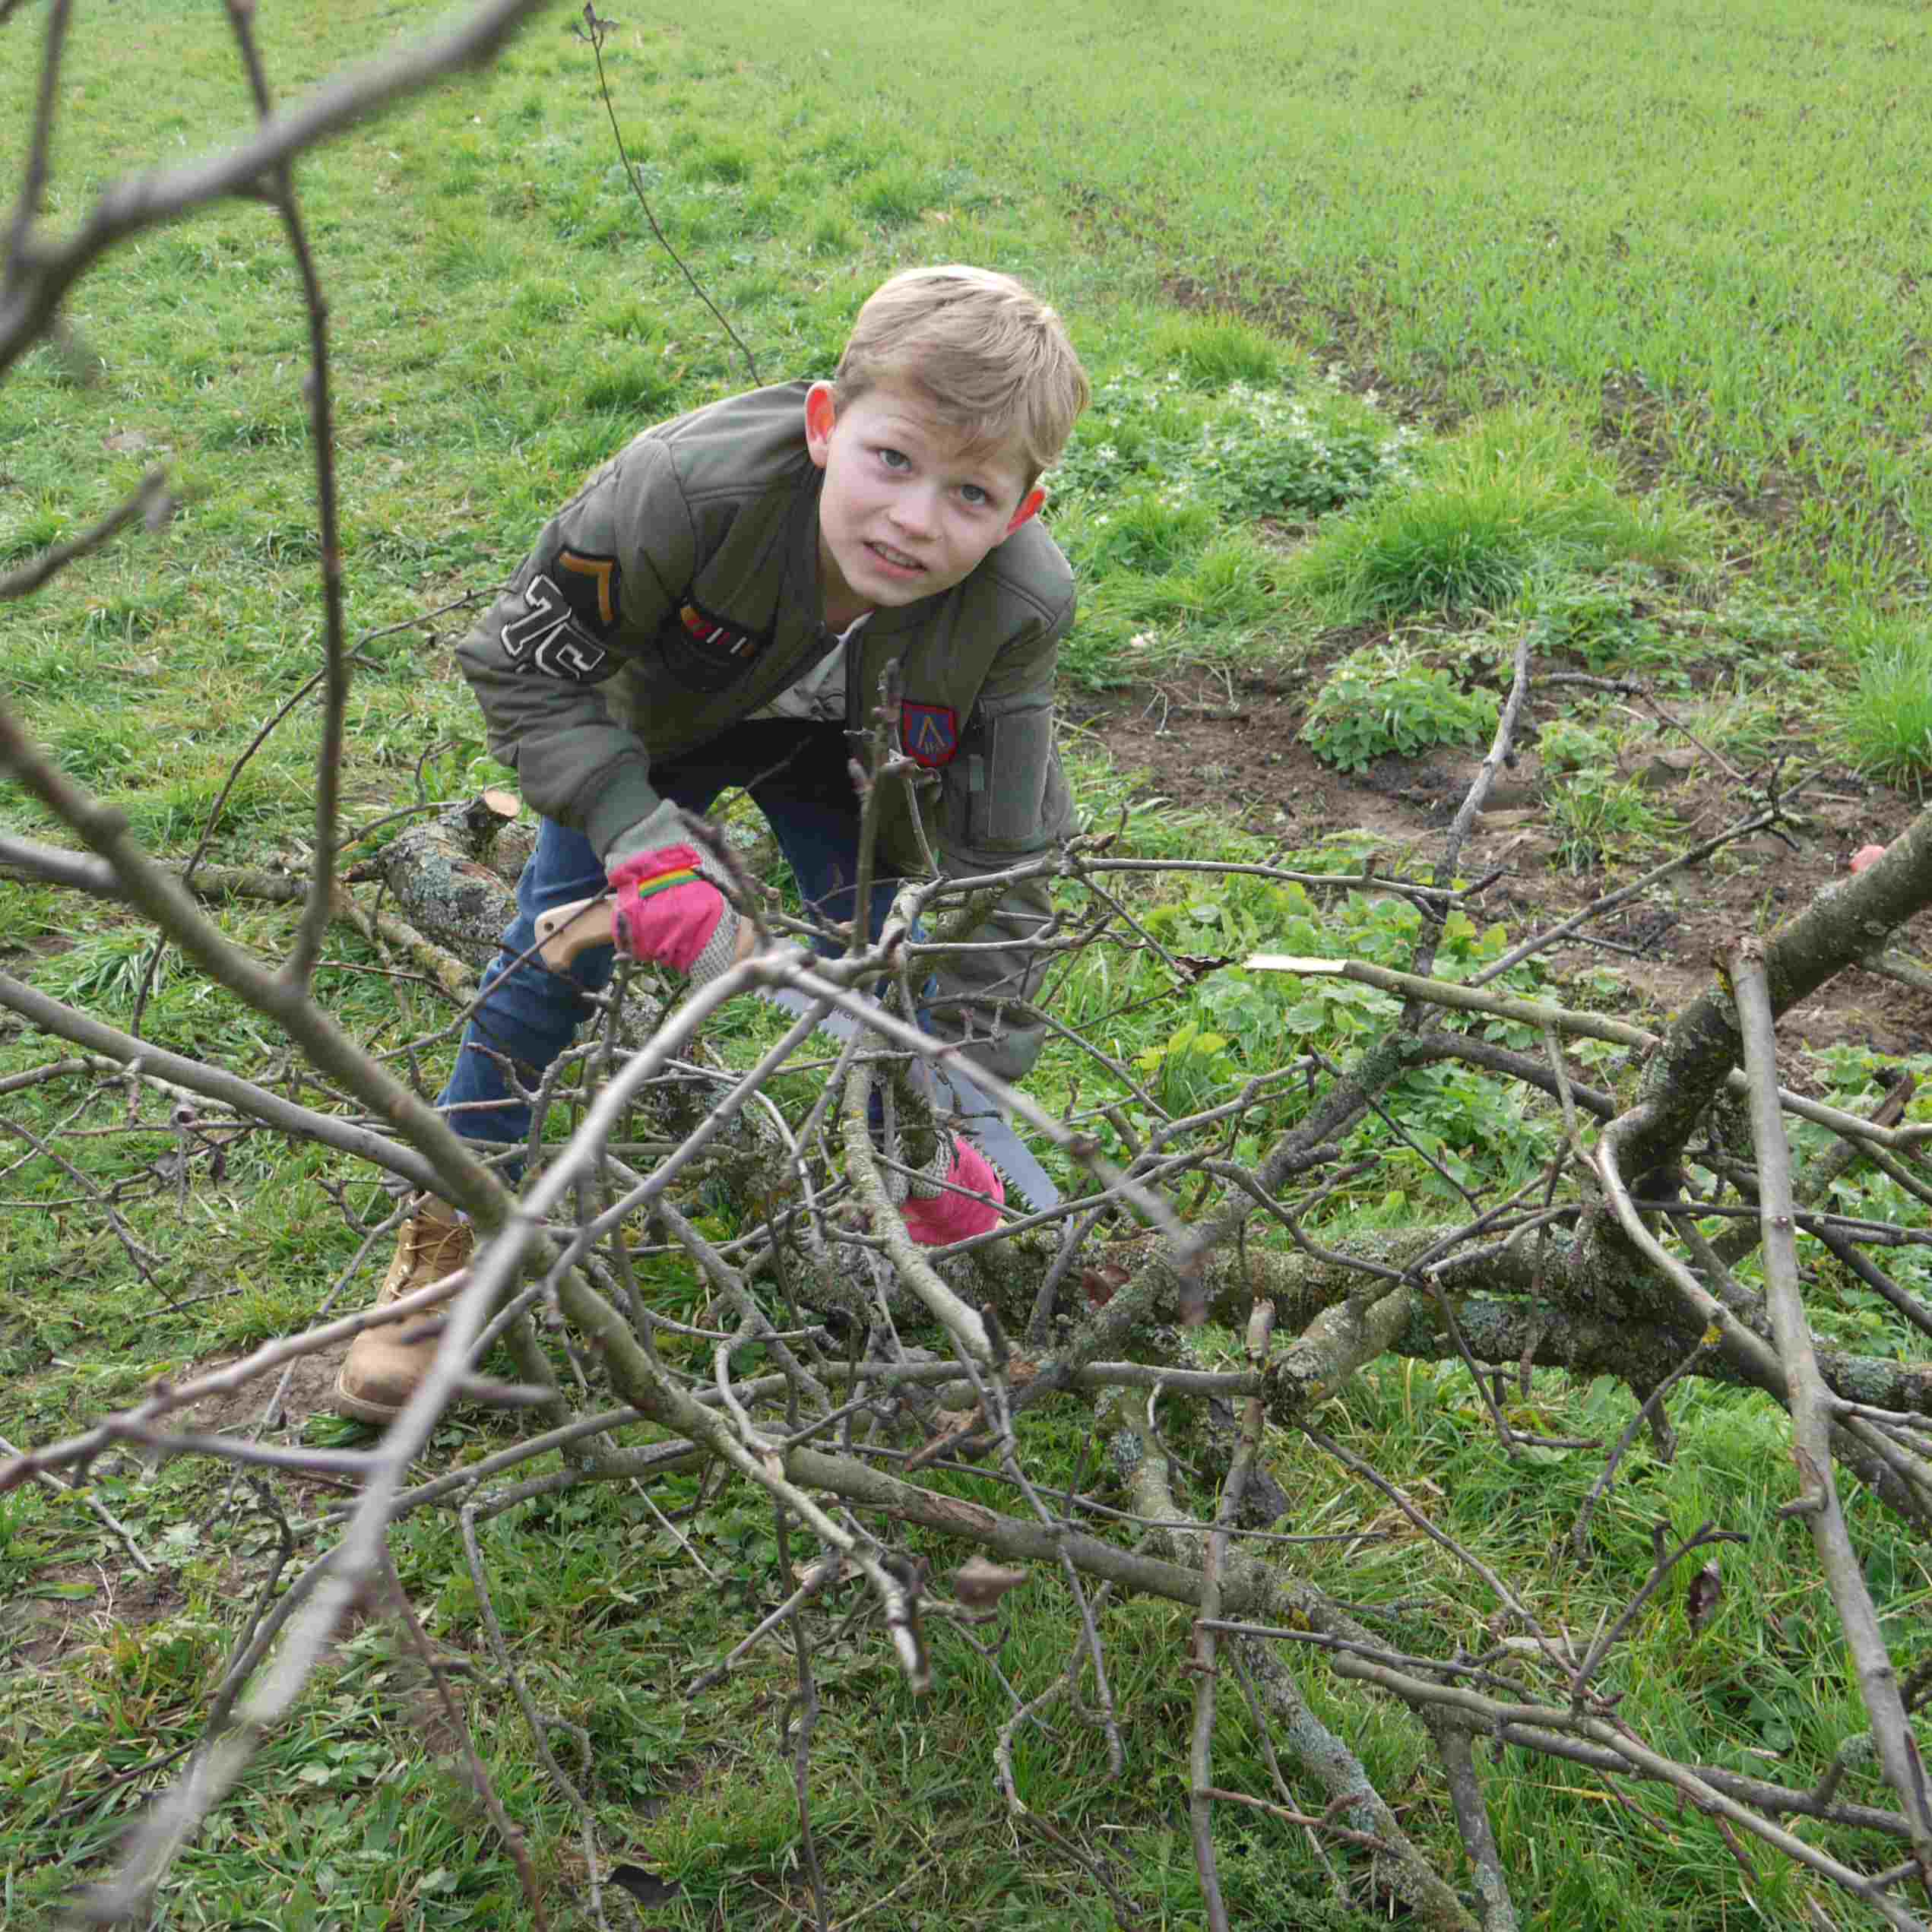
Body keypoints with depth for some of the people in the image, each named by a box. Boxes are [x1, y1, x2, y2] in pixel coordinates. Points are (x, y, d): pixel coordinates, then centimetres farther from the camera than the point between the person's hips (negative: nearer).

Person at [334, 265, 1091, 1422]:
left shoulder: (1021, 608, -36)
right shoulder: (694, 485, -44)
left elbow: (1004, 853, -22)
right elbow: (523, 668, -29)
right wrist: (647, 849, -38)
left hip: (846, 750, 2)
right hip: (657, 720, -1)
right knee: (557, 946, -4)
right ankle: (448, 1236, 15)